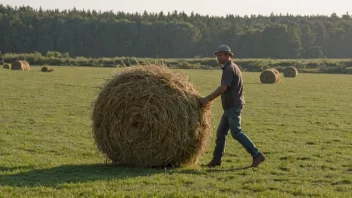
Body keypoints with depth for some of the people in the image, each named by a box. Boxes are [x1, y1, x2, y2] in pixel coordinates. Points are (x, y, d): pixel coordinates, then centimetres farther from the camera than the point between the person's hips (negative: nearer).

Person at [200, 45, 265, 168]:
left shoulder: (230, 69, -14)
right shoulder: (231, 67, 18)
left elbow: (223, 88, -23)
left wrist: (207, 99, -19)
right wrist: (209, 99, 17)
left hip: (233, 106, -10)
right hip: (230, 107, 10)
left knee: (236, 132, -12)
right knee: (221, 132, 11)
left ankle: (257, 155, -11)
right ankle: (216, 160, 15)